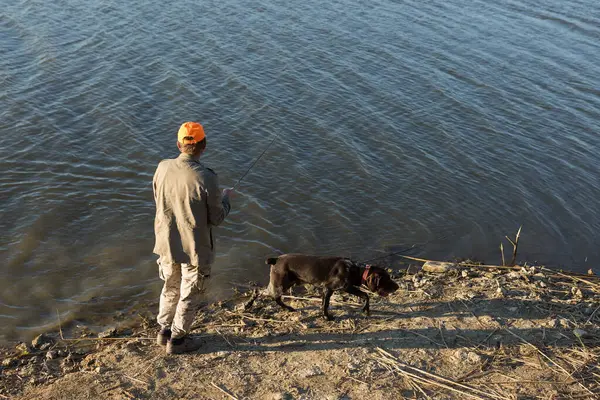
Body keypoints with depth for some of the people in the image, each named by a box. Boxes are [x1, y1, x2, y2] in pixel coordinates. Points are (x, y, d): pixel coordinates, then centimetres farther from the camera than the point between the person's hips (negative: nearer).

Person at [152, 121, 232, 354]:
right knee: (189, 294, 15)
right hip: (194, 248, -5)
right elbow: (217, 218, -14)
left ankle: (164, 331, 40)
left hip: (167, 243, 5)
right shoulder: (205, 178, -25)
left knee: (171, 287, 26)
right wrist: (225, 198, 4)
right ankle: (177, 340, 29)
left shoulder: (163, 168, -10)